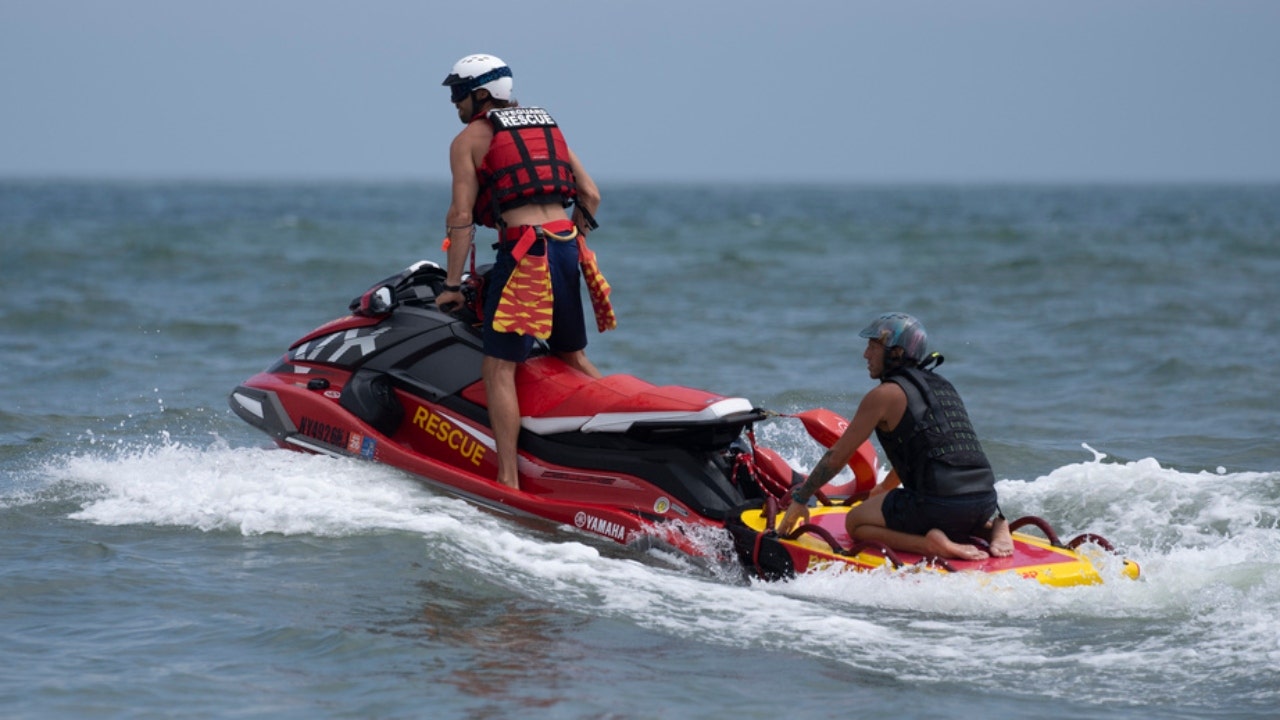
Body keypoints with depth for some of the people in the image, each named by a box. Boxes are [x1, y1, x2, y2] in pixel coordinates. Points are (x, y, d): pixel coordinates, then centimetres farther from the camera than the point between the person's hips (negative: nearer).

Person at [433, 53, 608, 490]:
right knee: (575, 359, 21)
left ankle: (508, 480, -13)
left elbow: (462, 215, -3)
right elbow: (590, 195, 17)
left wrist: (452, 284, 1)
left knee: (499, 369, -5)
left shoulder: (470, 138, 4)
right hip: (567, 248, 7)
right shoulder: (546, 126, 22)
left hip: (523, 254, -7)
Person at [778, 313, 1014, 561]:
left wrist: (800, 498, 16)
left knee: (855, 523, 13)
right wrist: (884, 488, 51)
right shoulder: (941, 386, 21)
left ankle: (931, 543, -11)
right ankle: (996, 526, 8)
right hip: (985, 502, 7)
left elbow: (837, 457, 4)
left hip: (939, 503, -7)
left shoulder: (884, 395, -1)